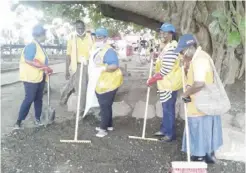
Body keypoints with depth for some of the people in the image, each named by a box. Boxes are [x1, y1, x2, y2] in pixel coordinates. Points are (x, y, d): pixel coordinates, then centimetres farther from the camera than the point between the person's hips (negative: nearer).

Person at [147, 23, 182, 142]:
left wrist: (152, 79, -17)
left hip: (169, 83, -11)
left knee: (168, 109, 0)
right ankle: (164, 129, 32)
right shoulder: (167, 46, 14)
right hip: (166, 83, 11)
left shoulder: (171, 48, -22)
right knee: (166, 108, 19)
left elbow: (166, 69, -25)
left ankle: (170, 134, 13)